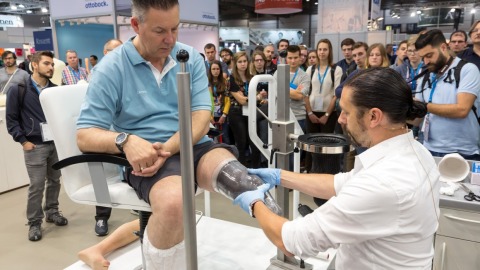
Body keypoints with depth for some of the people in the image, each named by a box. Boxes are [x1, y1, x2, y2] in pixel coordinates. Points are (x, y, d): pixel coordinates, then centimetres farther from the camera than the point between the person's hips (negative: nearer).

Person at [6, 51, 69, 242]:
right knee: (36, 186, 0)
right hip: (35, 146, -4)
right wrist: (23, 141, -8)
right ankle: (34, 223, 13)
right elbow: (11, 119, -1)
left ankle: (52, 212, 31)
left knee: (54, 180, 13)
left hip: (56, 143, 4)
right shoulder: (18, 89, -2)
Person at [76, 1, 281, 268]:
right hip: (147, 155, -3)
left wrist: (168, 148, -20)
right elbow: (85, 136, -4)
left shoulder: (191, 58, 5)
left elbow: (201, 117, -2)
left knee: (232, 172, -30)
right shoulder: (112, 68, -2)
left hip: (192, 146, 3)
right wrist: (125, 140, -26)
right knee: (173, 201, -33)